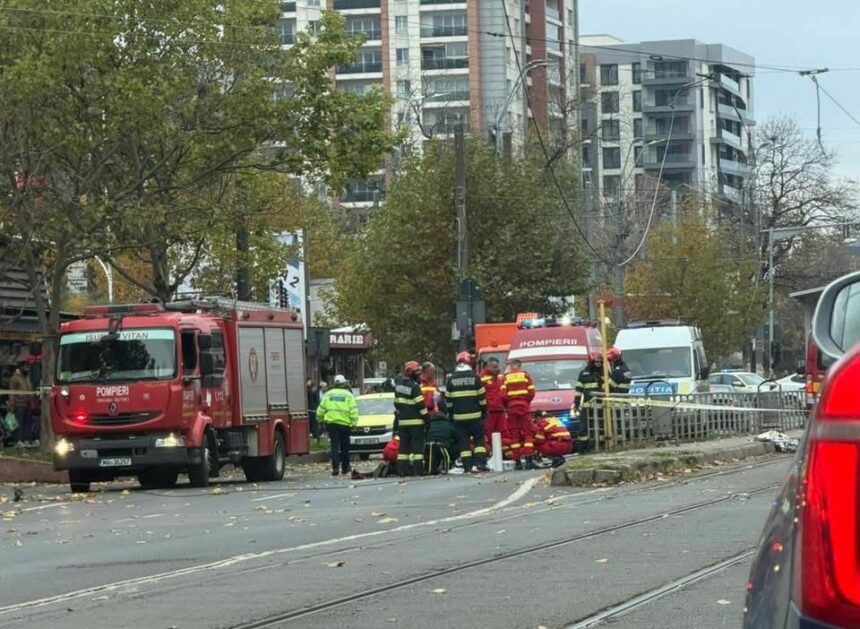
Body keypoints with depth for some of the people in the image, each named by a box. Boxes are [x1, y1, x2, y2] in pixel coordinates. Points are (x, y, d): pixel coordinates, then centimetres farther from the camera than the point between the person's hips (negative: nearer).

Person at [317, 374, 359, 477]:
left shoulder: (328, 394, 7)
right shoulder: (348, 395, 1)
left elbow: (321, 410, 8)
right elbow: (353, 411, -6)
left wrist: (322, 420, 20)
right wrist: (353, 423, -3)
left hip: (331, 423, 1)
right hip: (344, 423, -1)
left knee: (335, 446, -1)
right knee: (345, 446, 11)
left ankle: (335, 467, -15)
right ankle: (345, 467, 17)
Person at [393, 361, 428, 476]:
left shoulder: (398, 384, 9)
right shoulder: (414, 386, -14)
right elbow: (420, 404, -15)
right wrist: (426, 418, -9)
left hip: (402, 421, 7)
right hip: (415, 421, -7)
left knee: (404, 446, 10)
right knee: (418, 445, -4)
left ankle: (401, 470, 8)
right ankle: (418, 470, -7)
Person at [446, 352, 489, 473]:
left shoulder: (451, 379, 3)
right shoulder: (474, 377, -3)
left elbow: (449, 399, 6)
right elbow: (482, 396, -1)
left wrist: (451, 414, 14)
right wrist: (484, 412, 8)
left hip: (459, 416, 2)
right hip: (474, 415, -1)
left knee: (463, 440, 3)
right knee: (479, 439, 6)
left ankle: (467, 466, -2)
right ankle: (480, 462, -6)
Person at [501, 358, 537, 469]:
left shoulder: (506, 377, 3)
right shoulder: (525, 375, 3)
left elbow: (503, 395, -5)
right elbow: (531, 392, -2)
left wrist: (507, 405, 11)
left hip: (511, 406, 1)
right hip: (524, 406, -1)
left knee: (514, 435, 5)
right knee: (528, 432, 3)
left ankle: (517, 461, 1)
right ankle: (529, 459, -8)